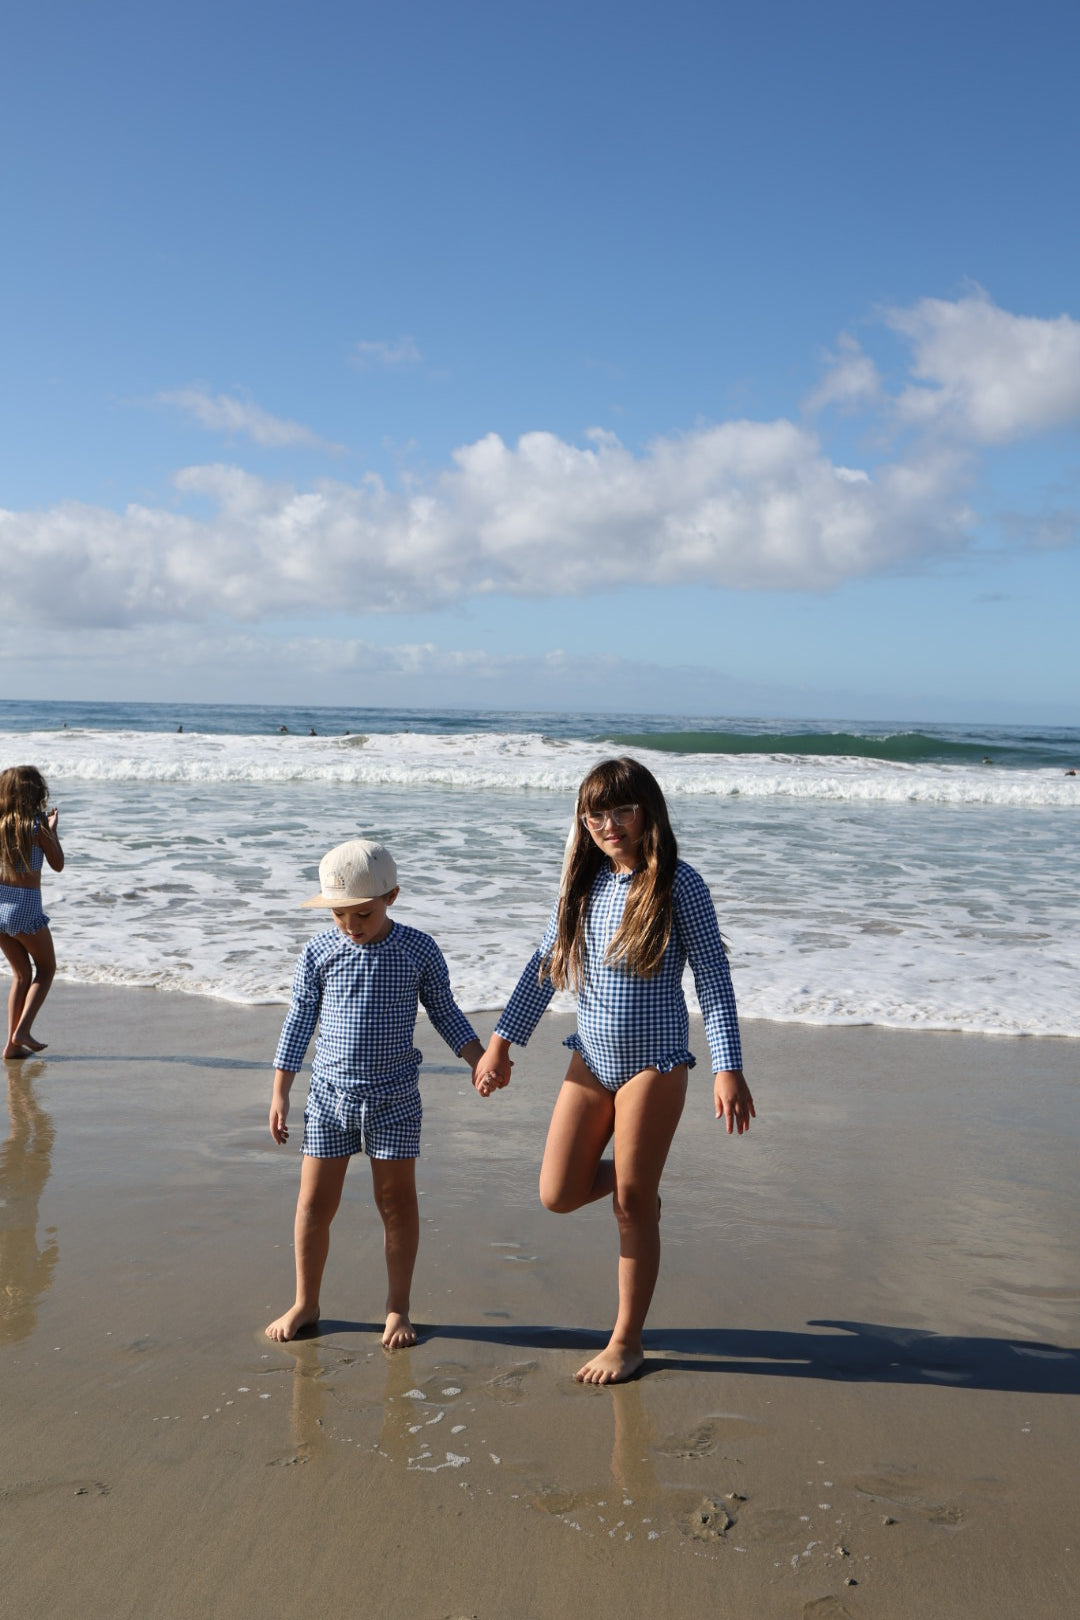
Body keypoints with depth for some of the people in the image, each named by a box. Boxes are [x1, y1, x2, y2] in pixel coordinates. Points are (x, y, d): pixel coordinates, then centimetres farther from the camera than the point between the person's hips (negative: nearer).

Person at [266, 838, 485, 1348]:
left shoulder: (419, 951, -5)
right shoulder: (318, 952, -3)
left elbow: (444, 1012, 7)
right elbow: (299, 1021, 5)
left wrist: (480, 1059, -4)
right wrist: (280, 1093, 5)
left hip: (393, 1095, -1)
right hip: (329, 1092, 1)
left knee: (397, 1199, 5)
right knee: (315, 1200, 6)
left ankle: (397, 1308, 20)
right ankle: (305, 1303, 24)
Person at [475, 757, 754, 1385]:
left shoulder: (677, 884, -11)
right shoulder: (585, 883, 4)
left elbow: (713, 976, -11)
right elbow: (545, 965, 11)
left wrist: (729, 1068, -17)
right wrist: (502, 1041, 10)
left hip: (654, 1063, -5)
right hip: (591, 1059, 5)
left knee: (633, 1206, 4)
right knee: (559, 1194, 5)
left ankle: (627, 1341, 21)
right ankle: (633, 1181, 37)